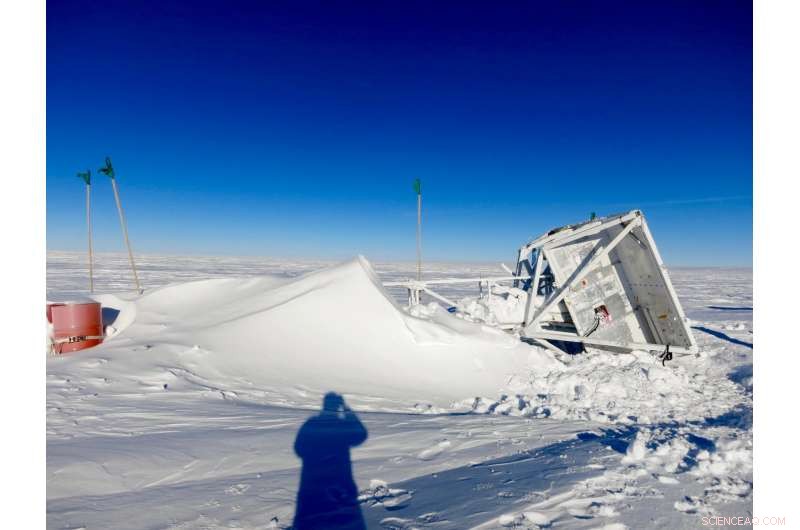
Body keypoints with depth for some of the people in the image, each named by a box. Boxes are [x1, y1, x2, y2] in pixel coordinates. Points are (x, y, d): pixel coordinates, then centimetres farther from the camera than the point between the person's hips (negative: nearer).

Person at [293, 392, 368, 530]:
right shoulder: (344, 424, -11)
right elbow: (360, 434, 6)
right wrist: (350, 413, 9)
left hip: (311, 487, 3)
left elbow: (299, 449, 9)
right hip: (340, 488, -3)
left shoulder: (309, 425, -2)